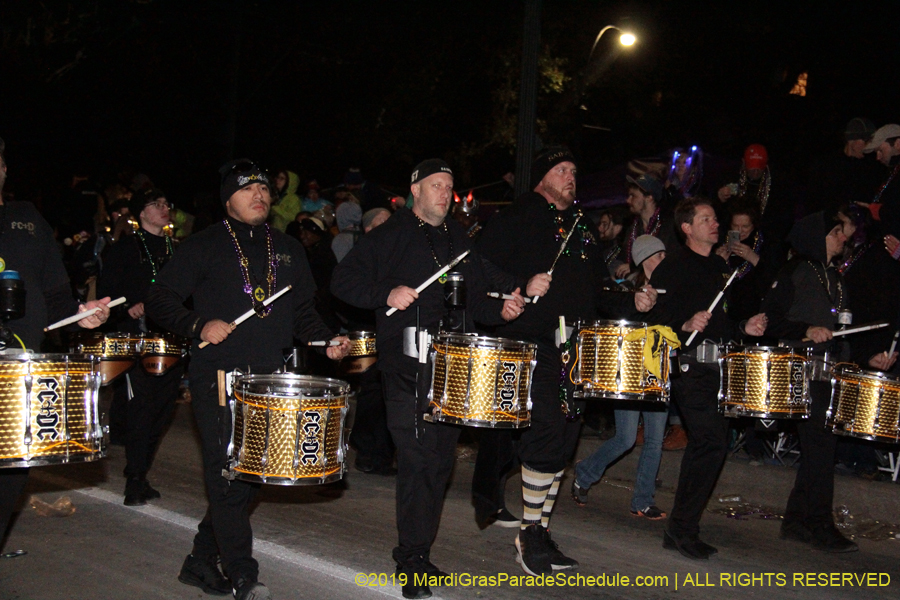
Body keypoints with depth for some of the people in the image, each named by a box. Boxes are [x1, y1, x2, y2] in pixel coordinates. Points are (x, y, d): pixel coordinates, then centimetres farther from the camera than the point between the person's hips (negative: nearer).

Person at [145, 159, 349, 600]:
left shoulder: (287, 250, 16)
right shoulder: (204, 246, 1)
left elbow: (303, 311, 21)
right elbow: (159, 300, -2)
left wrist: (327, 341, 3)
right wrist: (199, 325, -18)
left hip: (268, 380, 5)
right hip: (217, 378, -5)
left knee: (252, 477, 9)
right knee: (228, 478, -6)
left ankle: (201, 562, 25)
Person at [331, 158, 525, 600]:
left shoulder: (459, 240, 21)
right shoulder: (389, 236, 3)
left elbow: (474, 299, 25)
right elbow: (343, 280, -2)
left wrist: (500, 310, 5)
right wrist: (387, 293, -17)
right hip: (407, 368, -6)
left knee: (441, 460, 9)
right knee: (418, 459, -11)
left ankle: (417, 550, 22)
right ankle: (412, 561, -2)